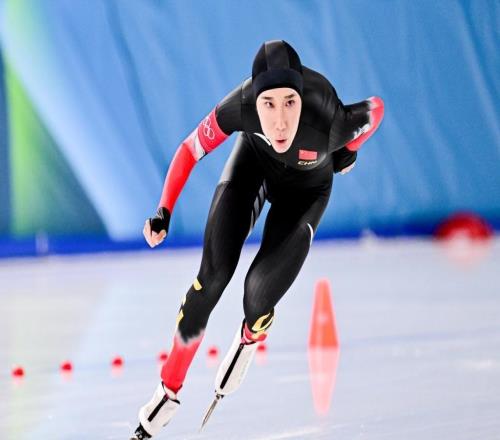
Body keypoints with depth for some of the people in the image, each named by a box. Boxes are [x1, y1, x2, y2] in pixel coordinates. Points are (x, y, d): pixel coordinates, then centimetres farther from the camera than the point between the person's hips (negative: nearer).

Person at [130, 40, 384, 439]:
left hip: (305, 189, -1)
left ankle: (248, 340, 28)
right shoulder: (241, 108, -39)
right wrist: (164, 212, -26)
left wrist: (349, 152, -2)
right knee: (213, 276, -10)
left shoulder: (330, 124, -42)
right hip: (254, 161, 1)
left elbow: (376, 108, -18)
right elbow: (190, 149, -20)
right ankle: (169, 393, 9)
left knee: (258, 301, -12)